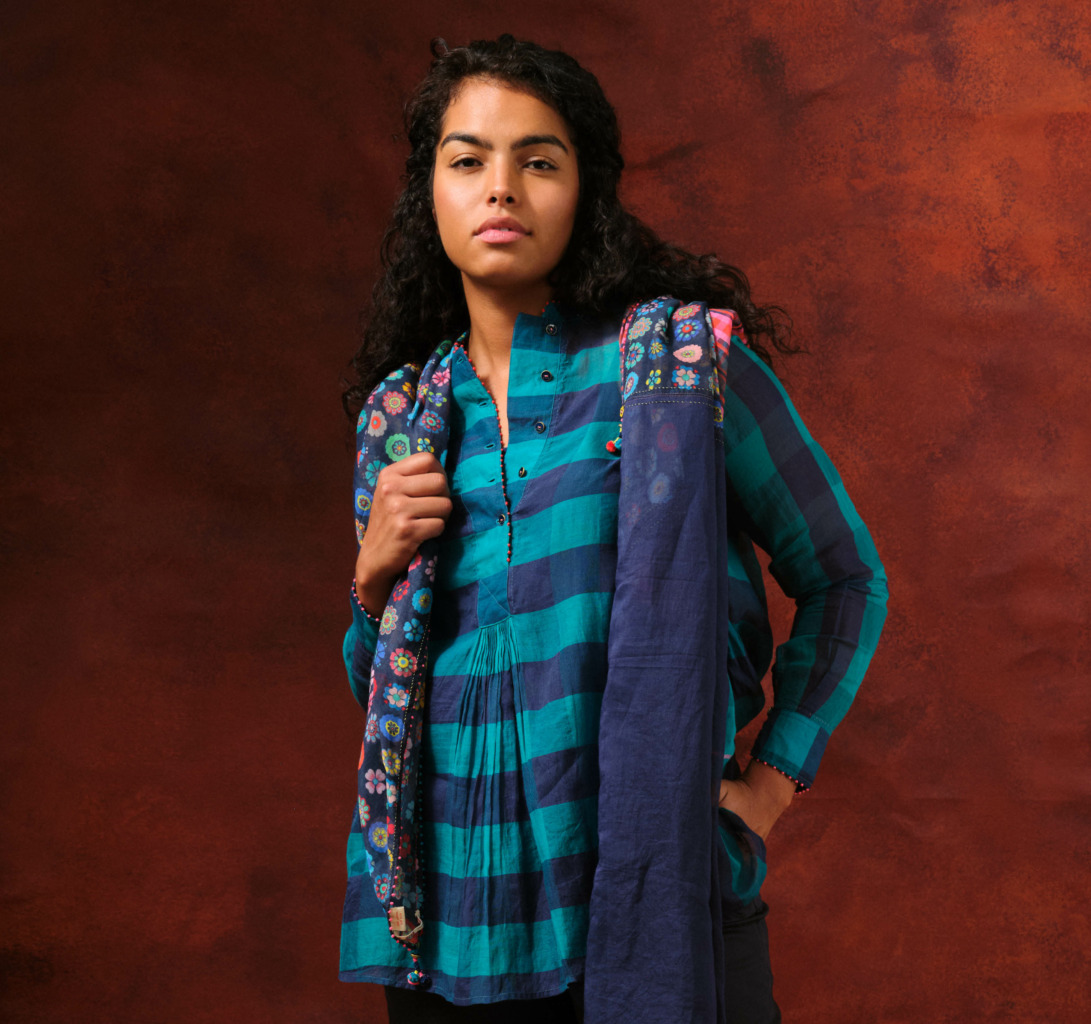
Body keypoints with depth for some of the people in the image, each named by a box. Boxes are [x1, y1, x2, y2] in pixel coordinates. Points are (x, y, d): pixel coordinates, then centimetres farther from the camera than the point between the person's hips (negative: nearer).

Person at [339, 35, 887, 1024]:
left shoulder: (678, 359, -4)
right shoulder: (399, 416, 7)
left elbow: (845, 578, 4)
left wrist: (775, 775, -3)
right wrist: (376, 580, -4)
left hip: (655, 898, -3)